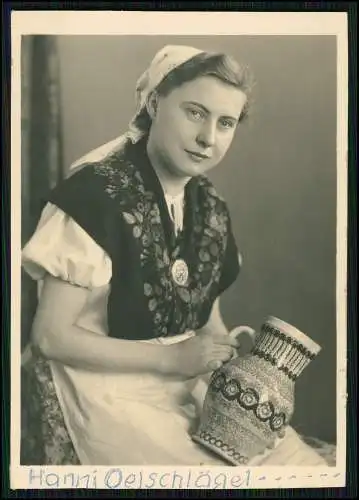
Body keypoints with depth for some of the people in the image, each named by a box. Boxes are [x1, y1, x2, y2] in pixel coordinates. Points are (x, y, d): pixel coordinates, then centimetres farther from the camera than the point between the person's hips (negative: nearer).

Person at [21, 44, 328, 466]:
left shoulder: (211, 209, 3)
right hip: (107, 392, -6)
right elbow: (50, 336, -17)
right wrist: (171, 358, -19)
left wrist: (232, 352, -9)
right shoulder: (95, 193, -18)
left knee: (301, 462, -5)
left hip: (192, 387, 6)